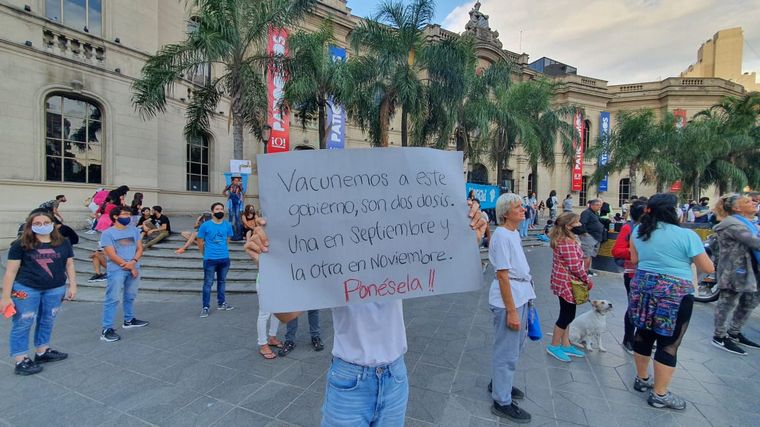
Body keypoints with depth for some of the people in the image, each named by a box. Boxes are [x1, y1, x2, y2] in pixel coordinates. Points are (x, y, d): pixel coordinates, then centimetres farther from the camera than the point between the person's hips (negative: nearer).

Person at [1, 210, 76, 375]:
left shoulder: (63, 243, 3)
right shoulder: (20, 245, -6)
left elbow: (69, 265, 8)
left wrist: (73, 286, 4)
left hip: (55, 289, 3)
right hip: (26, 289, -3)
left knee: (47, 322, 15)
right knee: (22, 324, 5)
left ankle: (42, 352, 31)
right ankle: (20, 361, 16)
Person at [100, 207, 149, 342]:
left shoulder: (134, 230, 8)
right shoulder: (107, 233, -7)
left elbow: (140, 248, 6)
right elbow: (112, 255, -12)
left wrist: (133, 262, -13)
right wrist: (129, 267, -11)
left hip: (134, 268, 5)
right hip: (116, 270, -5)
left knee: (130, 296, 17)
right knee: (112, 299, -4)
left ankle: (129, 320, 33)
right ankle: (106, 329, 2)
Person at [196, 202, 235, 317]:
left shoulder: (228, 225, 1)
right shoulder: (205, 225, -8)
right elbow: (200, 243, 1)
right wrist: (206, 254, 8)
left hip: (224, 258, 4)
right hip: (210, 259, -3)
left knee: (222, 281, 16)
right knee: (208, 283, 3)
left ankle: (221, 303, 29)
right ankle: (205, 307, 13)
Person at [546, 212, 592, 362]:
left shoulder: (561, 239, 8)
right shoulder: (568, 242, -23)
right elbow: (575, 266, -23)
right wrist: (588, 281, -10)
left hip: (563, 282, 10)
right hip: (567, 283, -10)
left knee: (566, 314, 17)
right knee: (567, 315, 3)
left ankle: (565, 345, 29)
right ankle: (554, 346, 17)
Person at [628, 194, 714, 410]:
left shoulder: (639, 231, 2)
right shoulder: (687, 235, -13)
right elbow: (708, 268, -3)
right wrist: (683, 259, 13)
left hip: (643, 288, 5)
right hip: (675, 294, -5)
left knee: (644, 334, 17)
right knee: (669, 343, 6)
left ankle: (642, 379, 34)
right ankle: (659, 394, 16)